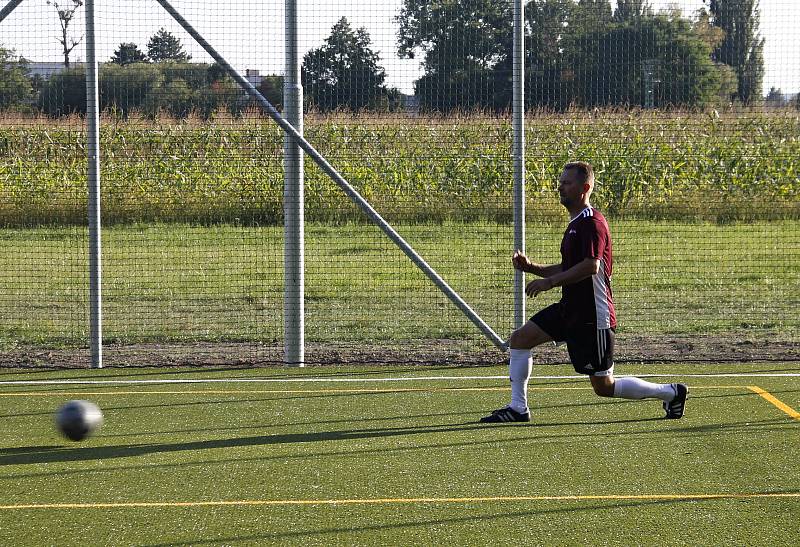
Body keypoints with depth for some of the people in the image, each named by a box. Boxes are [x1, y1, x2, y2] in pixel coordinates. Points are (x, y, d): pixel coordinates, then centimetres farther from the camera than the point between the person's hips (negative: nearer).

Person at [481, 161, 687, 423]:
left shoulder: (592, 222, -17)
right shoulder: (575, 223, 16)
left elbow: (590, 266, -29)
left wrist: (549, 282, -26)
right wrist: (532, 268, 10)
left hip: (593, 317, -10)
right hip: (570, 309, 10)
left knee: (604, 387, -2)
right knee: (520, 338, 1)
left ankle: (671, 392, 13)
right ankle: (518, 408, 6)